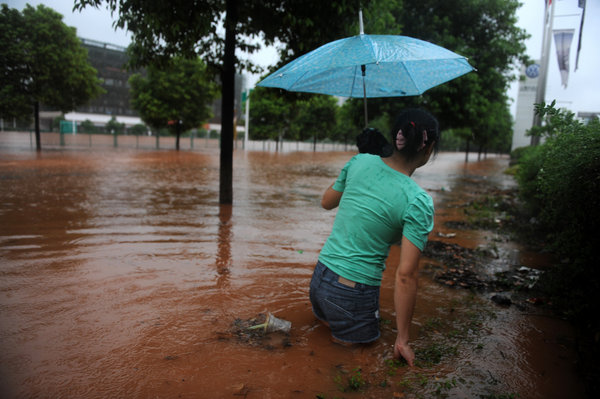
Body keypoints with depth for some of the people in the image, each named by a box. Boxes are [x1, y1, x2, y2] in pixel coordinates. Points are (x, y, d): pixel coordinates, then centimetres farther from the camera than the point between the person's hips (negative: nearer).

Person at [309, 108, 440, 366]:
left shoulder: (360, 162, -5)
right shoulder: (418, 202, -20)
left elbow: (326, 202, 12)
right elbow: (405, 276, -20)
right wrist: (402, 340, -10)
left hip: (320, 278, 7)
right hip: (354, 295, -7)